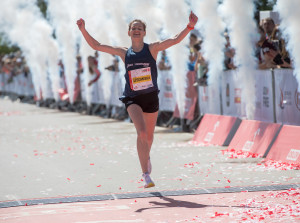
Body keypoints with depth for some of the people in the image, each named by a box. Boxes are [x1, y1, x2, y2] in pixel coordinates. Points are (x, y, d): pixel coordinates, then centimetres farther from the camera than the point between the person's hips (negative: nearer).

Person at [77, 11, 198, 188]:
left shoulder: (152, 49, -2)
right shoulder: (124, 53, 3)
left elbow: (175, 40, -13)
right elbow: (96, 45, 8)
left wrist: (190, 26, -26)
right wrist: (84, 31, -1)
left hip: (151, 97, 1)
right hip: (133, 99, -1)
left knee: (149, 135, 15)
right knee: (141, 132, -22)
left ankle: (146, 157, 51)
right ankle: (146, 175, -21)